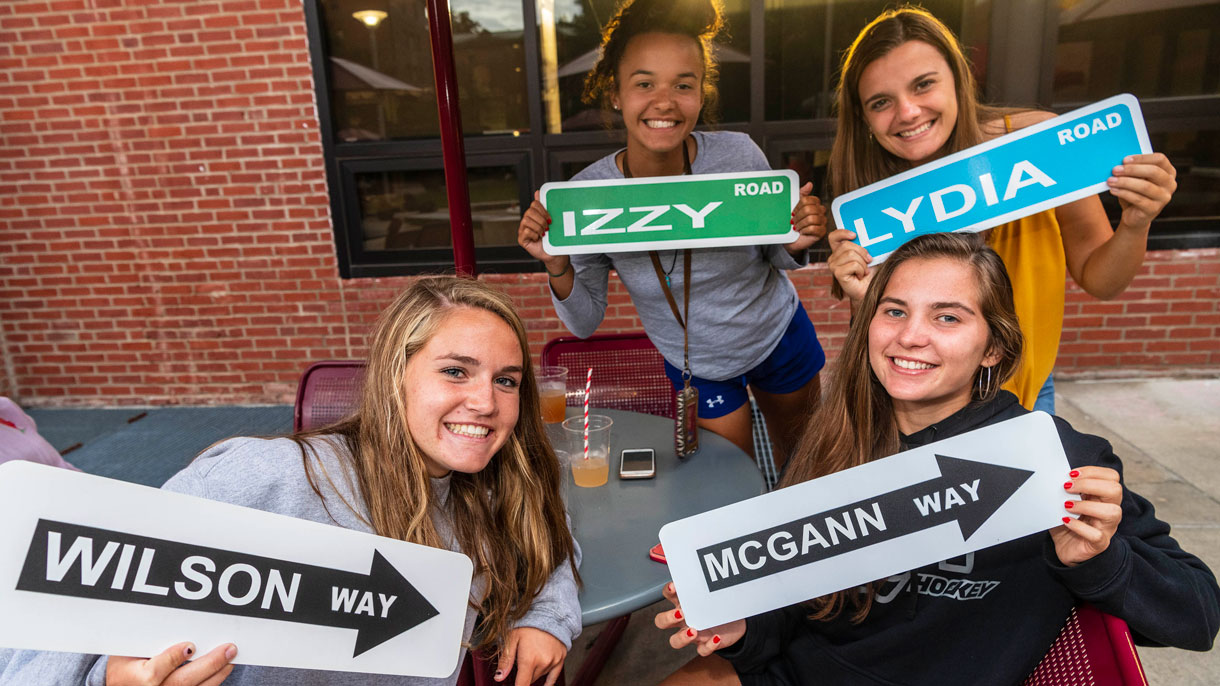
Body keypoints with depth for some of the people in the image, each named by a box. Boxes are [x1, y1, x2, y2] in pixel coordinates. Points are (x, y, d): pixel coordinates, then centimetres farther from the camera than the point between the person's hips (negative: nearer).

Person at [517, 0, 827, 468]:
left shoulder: (739, 156, -25)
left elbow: (774, 257, -7)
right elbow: (585, 324, -15)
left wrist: (795, 244, -29)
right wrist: (557, 266, -33)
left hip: (780, 336, 2)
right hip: (698, 367, -1)